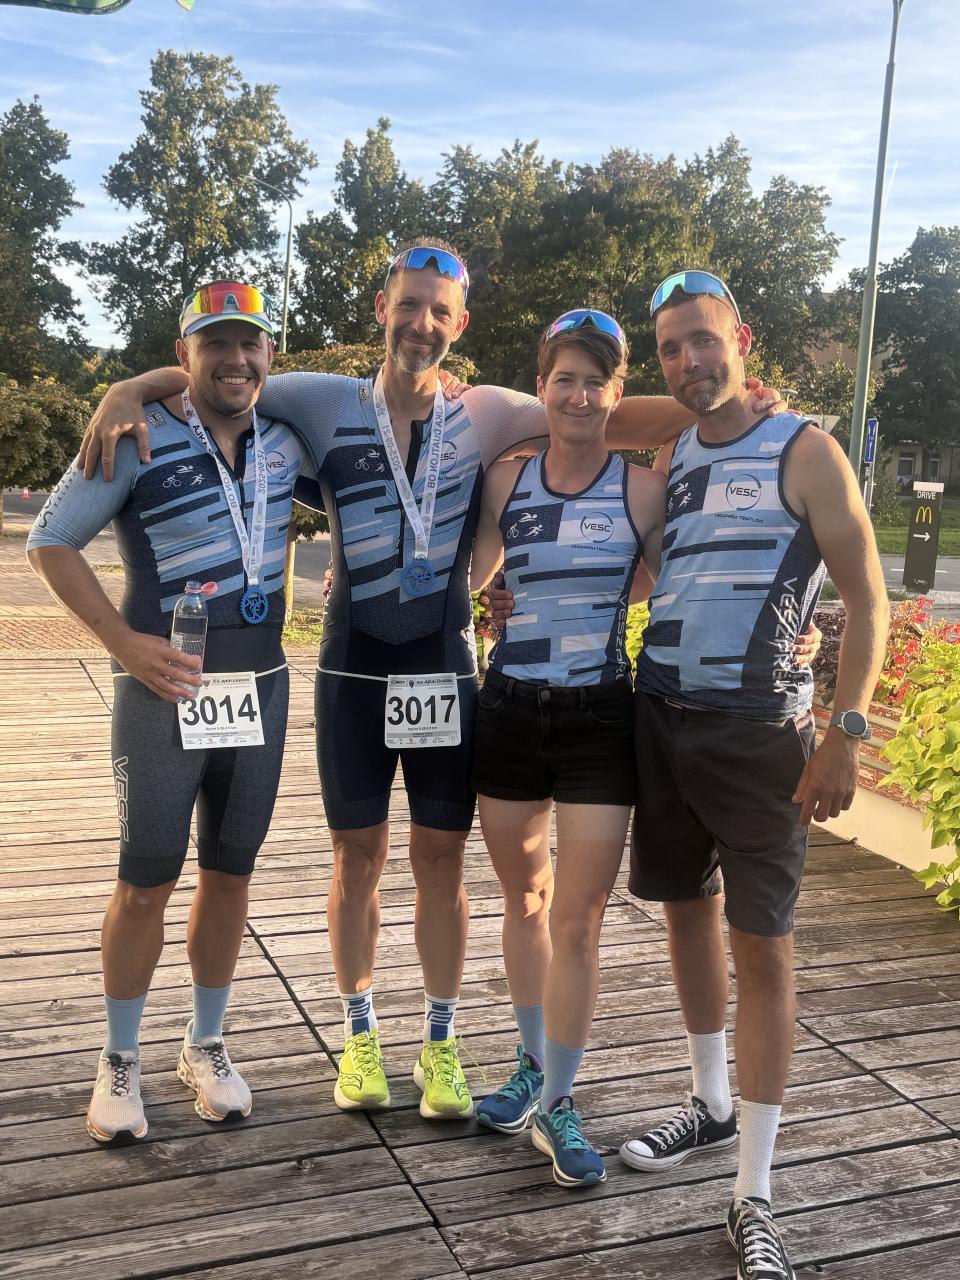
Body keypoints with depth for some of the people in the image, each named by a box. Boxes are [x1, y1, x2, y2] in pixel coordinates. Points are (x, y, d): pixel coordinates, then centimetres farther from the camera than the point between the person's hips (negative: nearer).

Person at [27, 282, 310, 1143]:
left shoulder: (286, 442, 6)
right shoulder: (139, 438, -7)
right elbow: (51, 540, -5)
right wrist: (125, 641, -14)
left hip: (260, 688, 4)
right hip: (165, 687, -4)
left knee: (230, 873, 12)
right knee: (147, 880, 3)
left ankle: (207, 1046, 29)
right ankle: (120, 1061, 21)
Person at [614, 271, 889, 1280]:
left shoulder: (803, 452, -5)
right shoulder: (666, 461, 11)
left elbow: (866, 598, -8)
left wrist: (844, 734, -16)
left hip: (758, 733, -5)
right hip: (661, 720, 6)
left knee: (760, 943, -2)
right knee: (686, 910, 15)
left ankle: (754, 1197, 9)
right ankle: (710, 1104, 37)